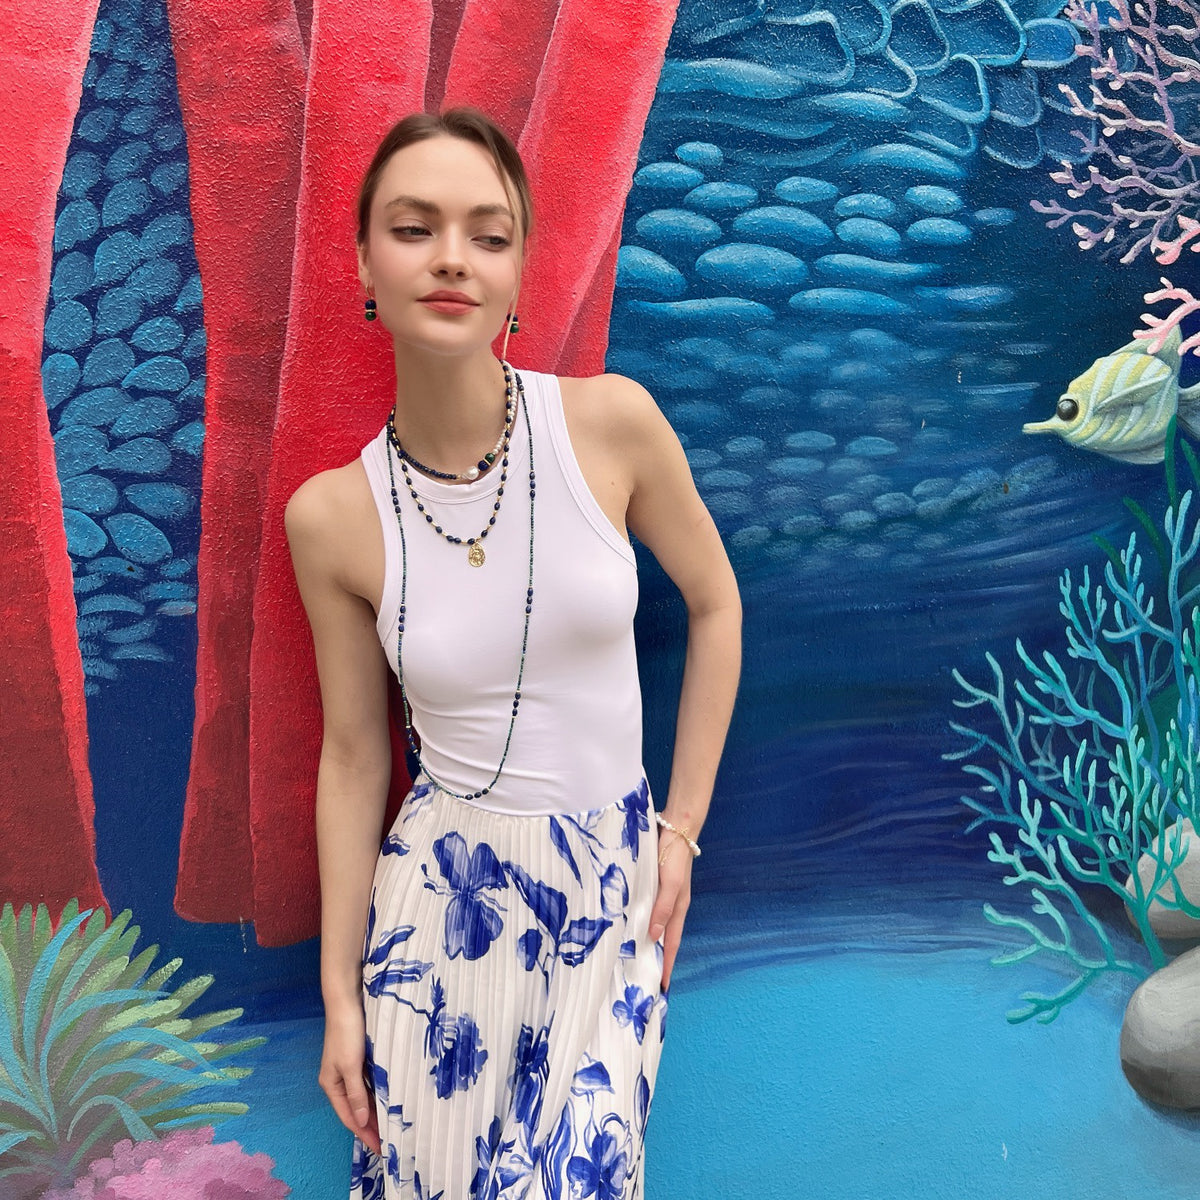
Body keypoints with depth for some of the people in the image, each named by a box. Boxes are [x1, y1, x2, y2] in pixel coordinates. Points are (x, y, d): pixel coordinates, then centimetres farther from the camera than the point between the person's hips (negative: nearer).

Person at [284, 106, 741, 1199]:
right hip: (440, 892, 0)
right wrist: (339, 996, 4)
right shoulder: (332, 515, -10)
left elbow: (714, 602, 2)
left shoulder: (611, 421, -13)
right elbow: (354, 754, -1)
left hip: (611, 881, 1)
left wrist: (682, 828, 2)